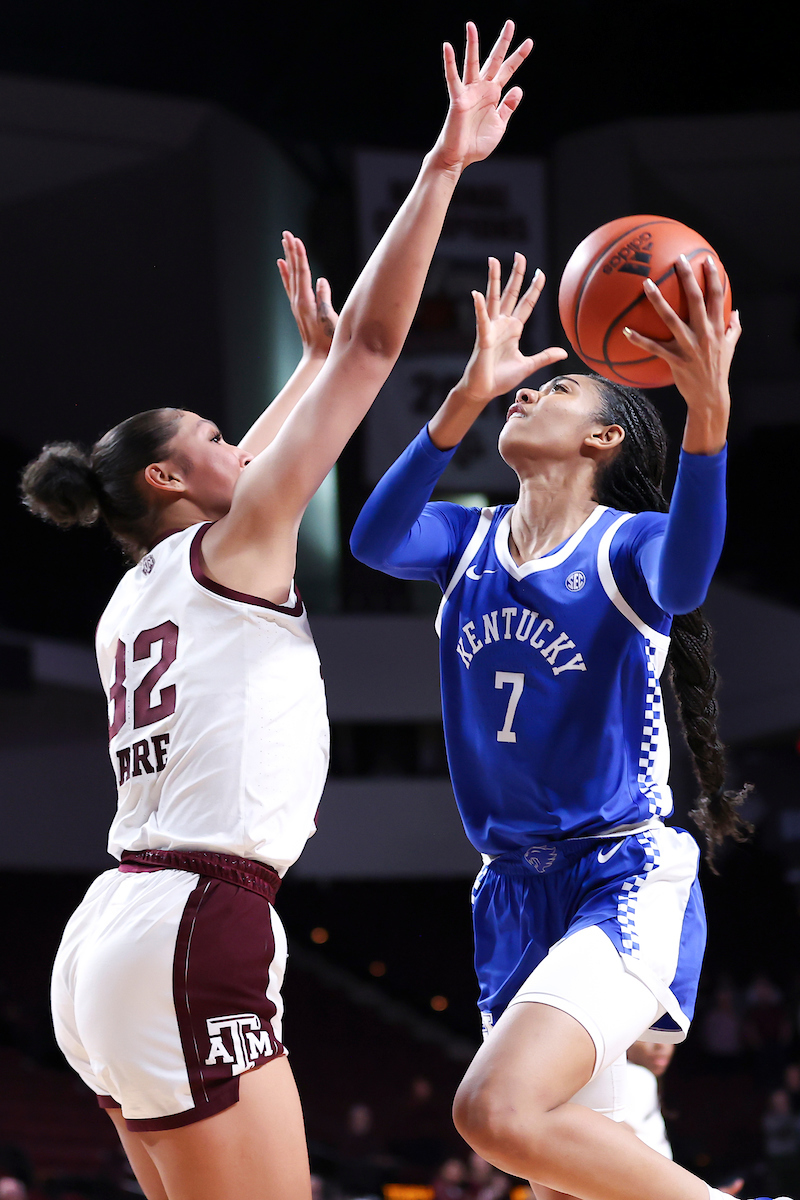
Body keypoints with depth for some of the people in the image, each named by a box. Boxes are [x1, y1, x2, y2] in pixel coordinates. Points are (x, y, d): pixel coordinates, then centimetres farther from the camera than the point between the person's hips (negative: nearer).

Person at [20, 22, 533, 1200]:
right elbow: (376, 345, -2)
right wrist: (445, 166, 0)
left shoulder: (138, 595, 20)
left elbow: (234, 480, 40)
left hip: (111, 938, 9)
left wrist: (312, 355, 48)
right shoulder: (231, 546, -1)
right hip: (194, 936, -9)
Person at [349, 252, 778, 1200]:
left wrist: (708, 411, -48)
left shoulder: (629, 545, -5)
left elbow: (682, 578, -31)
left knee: (498, 1111, -28)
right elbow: (375, 540, -14)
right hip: (511, 897, 6)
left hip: (623, 881, -6)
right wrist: (469, 395, -28)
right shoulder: (467, 543, 9)